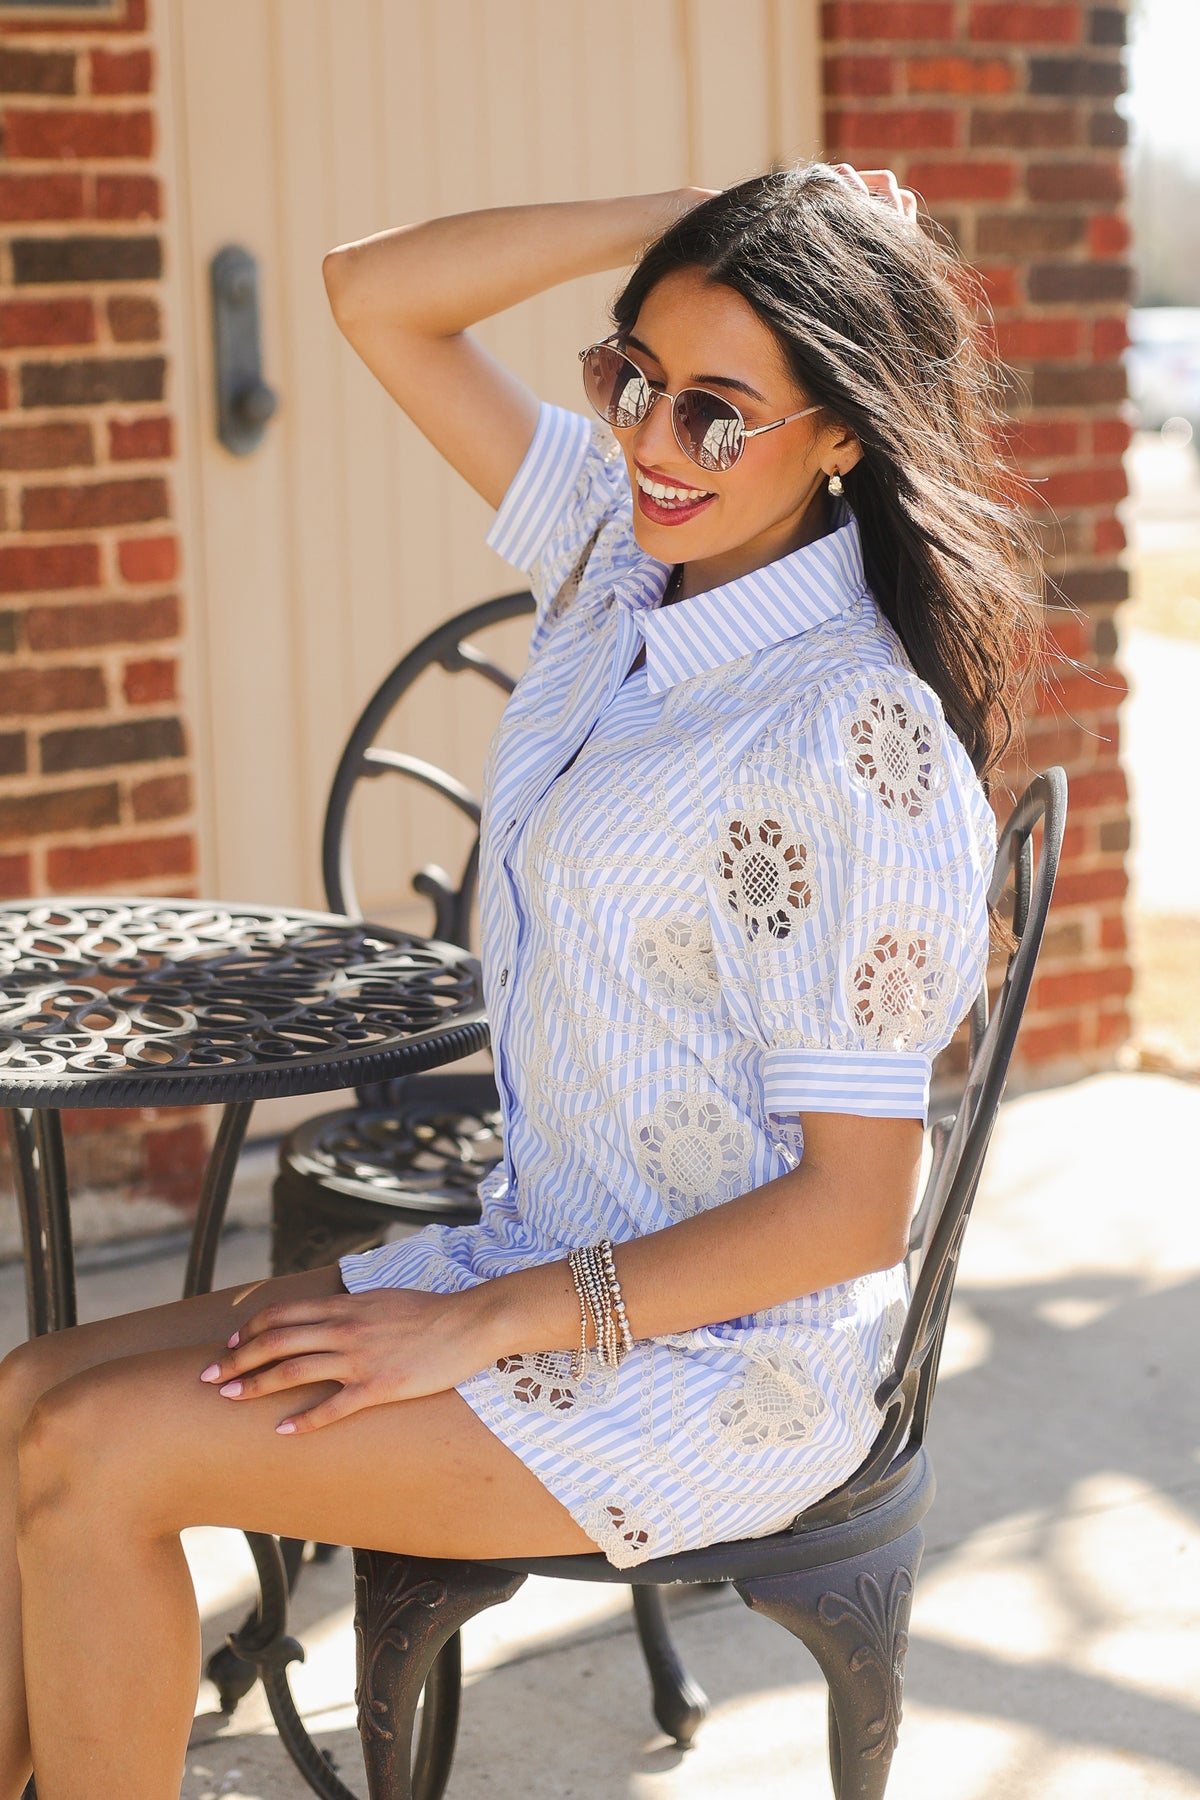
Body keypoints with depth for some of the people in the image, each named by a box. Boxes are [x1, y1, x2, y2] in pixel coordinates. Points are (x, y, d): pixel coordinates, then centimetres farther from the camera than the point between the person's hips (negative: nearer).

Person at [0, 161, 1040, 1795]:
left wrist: (479, 1329, -18)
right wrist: (679, 221, -6)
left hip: (718, 1355, -8)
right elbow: (375, 296, 5)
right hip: (548, 1264, 8)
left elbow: (851, 1206, -21)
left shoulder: (856, 736, -21)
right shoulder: (624, 547, 1)